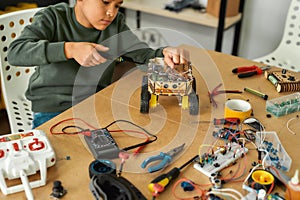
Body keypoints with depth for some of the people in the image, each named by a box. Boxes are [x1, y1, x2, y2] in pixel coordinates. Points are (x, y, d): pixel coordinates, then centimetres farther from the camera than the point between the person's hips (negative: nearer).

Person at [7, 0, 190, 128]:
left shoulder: (116, 24, 5)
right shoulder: (53, 18, -8)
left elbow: (143, 54, 1)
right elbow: (15, 53, -22)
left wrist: (164, 54, -23)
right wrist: (70, 49, -36)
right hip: (52, 110, -3)